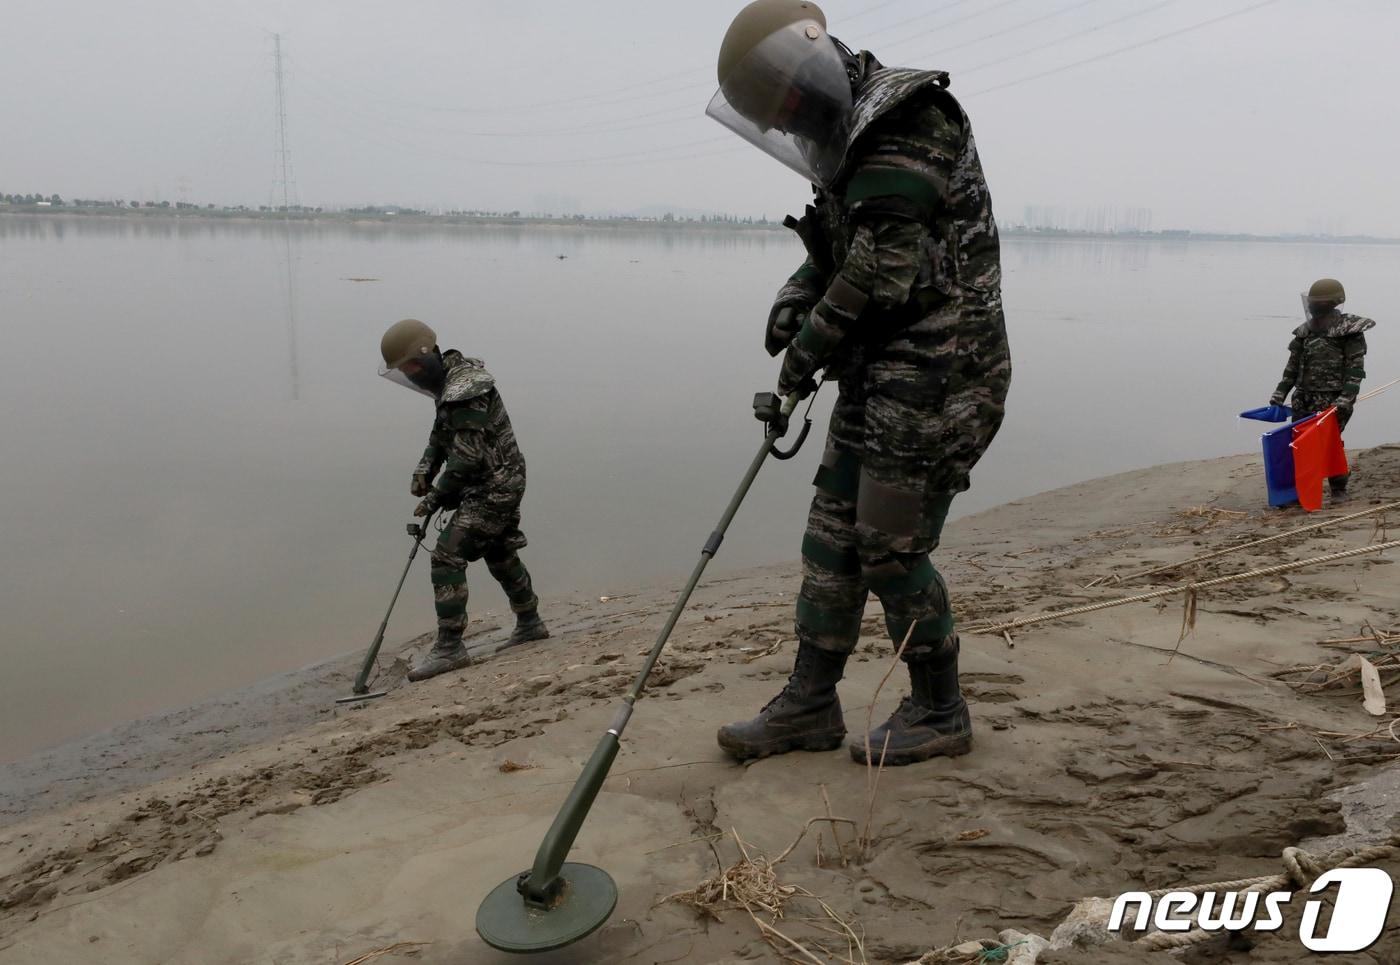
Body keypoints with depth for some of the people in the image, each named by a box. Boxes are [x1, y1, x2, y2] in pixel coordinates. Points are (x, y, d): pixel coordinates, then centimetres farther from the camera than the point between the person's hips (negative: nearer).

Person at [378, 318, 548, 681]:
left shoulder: (465, 391, -24)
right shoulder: (451, 376, 8)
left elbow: (467, 456, -26)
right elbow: (442, 433, 18)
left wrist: (434, 498, -18)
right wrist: (424, 468, 2)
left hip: (491, 488, -11)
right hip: (501, 484, 11)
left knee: (448, 555, -11)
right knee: (500, 554, 23)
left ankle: (450, 647, -7)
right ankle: (530, 624, 39)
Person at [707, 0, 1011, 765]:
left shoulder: (909, 121, -14)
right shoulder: (858, 140, 15)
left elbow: (883, 263, -21)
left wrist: (811, 344, -11)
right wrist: (798, 294, 4)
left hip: (934, 377, -9)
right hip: (880, 376, 10)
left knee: (893, 551, -3)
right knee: (832, 539, 10)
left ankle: (939, 715, 17)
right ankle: (809, 707, 21)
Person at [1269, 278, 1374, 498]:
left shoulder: (1349, 331, -7)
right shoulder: (1305, 331, 10)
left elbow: (1355, 369, -11)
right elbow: (1293, 366, 14)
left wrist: (1346, 400, -21)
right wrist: (1280, 394, 8)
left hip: (1333, 401, -5)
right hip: (1304, 399, 6)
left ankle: (1339, 487, 13)